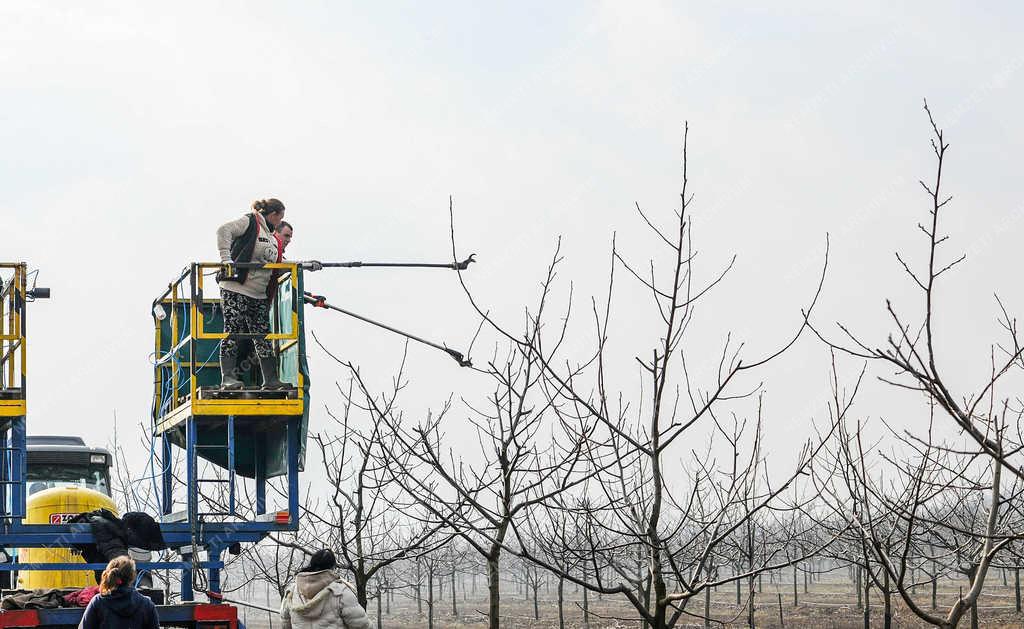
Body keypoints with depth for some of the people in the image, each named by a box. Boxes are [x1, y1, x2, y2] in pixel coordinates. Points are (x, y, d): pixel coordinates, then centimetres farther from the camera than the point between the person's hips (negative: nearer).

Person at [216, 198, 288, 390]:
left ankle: (270, 379, 10)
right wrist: (226, 258, -25)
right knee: (233, 331, -10)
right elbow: (224, 230, -16)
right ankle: (227, 377, -11)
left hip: (259, 295, 8)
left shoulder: (273, 239, 20)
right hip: (235, 289, -8)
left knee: (263, 335, 7)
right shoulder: (250, 222, -4)